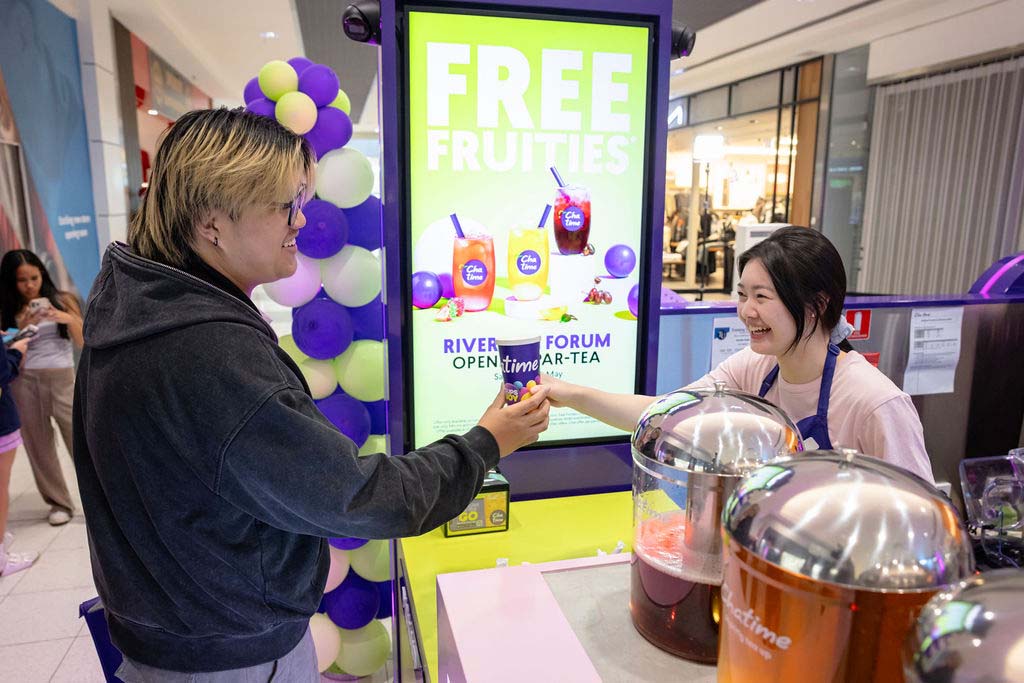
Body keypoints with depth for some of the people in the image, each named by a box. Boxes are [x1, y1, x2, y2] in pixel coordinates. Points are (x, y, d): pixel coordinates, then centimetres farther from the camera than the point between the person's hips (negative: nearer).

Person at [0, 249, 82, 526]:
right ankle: (59, 502, 21)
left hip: (62, 379, -2)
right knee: (39, 445, 8)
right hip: (23, 382, 2)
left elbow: (83, 343, 3)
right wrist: (24, 327, -14)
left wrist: (68, 319, -14)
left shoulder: (62, 300, 3)